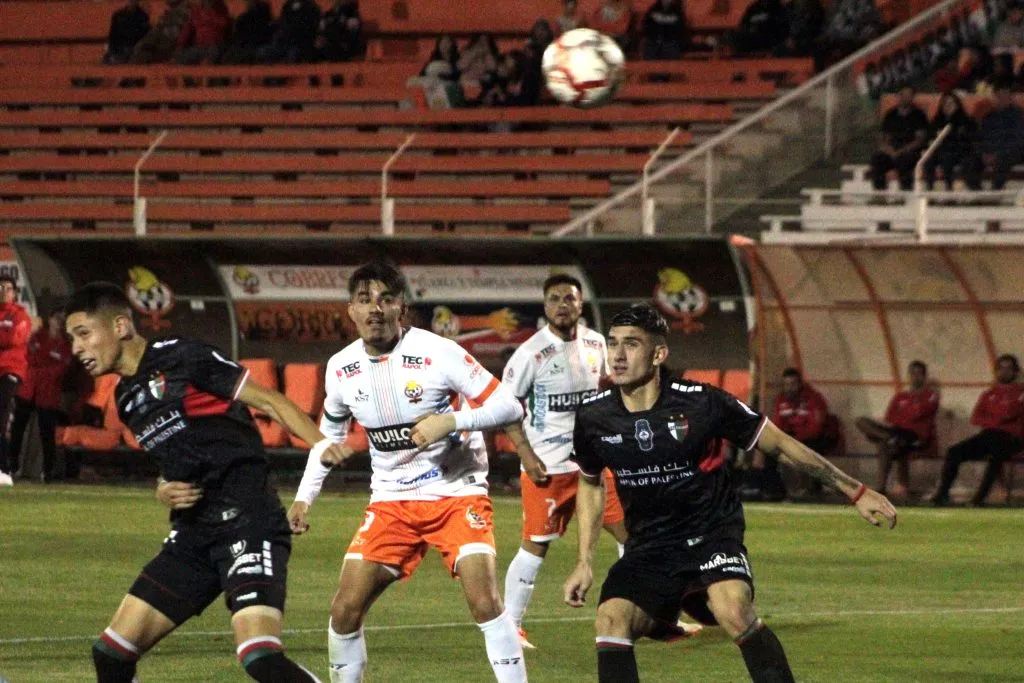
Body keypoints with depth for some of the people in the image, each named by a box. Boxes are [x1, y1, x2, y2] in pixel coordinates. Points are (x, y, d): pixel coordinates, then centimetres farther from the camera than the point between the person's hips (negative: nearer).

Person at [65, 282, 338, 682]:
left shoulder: (182, 358, -6)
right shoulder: (126, 399, 17)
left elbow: (268, 401, -7)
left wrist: (320, 444, -22)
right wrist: (164, 491, 5)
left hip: (247, 524, -8)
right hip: (193, 537, 8)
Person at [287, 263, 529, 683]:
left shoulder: (438, 353, -17)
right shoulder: (341, 368, -1)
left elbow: (509, 407, -16)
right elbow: (329, 433, 18)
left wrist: (450, 422, -29)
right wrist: (304, 497, 12)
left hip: (457, 494, -4)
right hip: (390, 502, 4)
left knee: (485, 601, -22)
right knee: (345, 611, -3)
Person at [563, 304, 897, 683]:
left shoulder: (700, 403, -15)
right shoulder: (593, 418, -6)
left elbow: (780, 444, -3)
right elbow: (590, 484, 16)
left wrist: (855, 492, -1)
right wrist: (585, 561, 10)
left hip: (711, 538, -3)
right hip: (647, 549, 3)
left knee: (733, 611, -31)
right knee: (611, 621, -22)